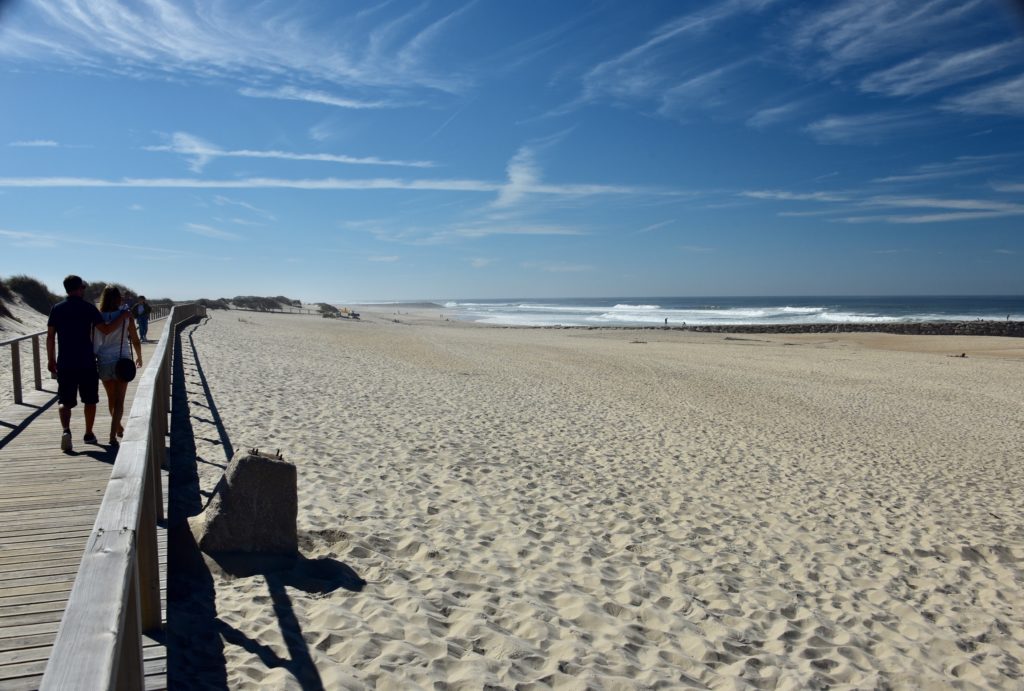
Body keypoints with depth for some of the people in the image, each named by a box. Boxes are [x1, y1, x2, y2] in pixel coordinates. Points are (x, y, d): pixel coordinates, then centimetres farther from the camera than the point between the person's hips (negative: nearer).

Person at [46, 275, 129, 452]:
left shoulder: (57, 309, 3)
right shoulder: (89, 308, -6)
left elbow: (50, 336, 3)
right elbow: (105, 329, -13)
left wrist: (51, 360, 10)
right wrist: (123, 317, 0)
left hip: (65, 363, 2)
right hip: (86, 362, -2)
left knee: (65, 401, 6)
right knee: (89, 400, 12)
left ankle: (65, 430, -17)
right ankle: (89, 434, 19)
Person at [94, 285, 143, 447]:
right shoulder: (126, 315, -7)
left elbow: (93, 342, -3)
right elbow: (135, 340, 0)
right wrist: (139, 357, 17)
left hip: (104, 363, 2)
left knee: (111, 398, 20)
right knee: (119, 400, 1)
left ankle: (118, 428, 39)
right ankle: (113, 435, -10)